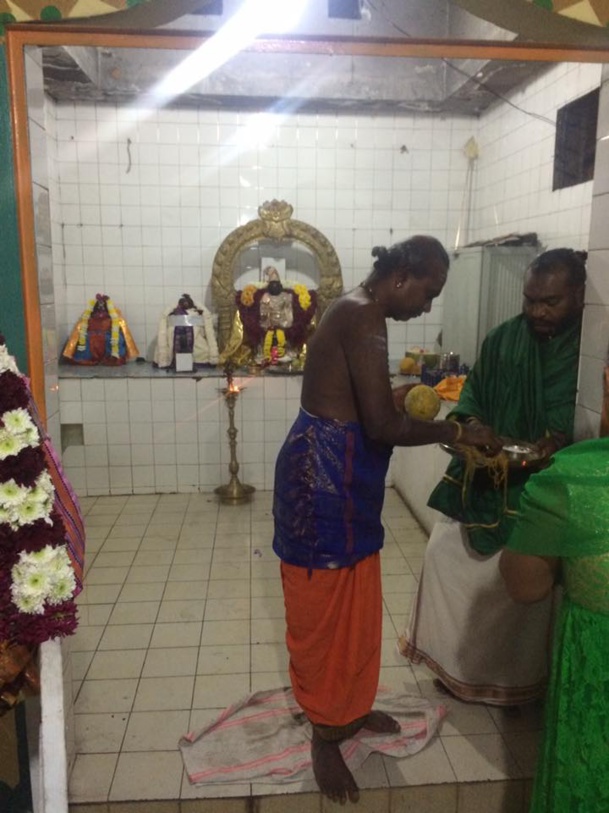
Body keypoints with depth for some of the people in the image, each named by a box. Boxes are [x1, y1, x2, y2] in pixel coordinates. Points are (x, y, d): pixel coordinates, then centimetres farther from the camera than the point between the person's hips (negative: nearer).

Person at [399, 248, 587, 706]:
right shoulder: (504, 337, 3)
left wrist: (562, 440, -25)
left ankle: (516, 679, 31)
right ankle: (458, 663, 31)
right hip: (484, 479, 5)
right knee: (447, 553, 8)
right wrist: (470, 423, -13)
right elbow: (474, 390, 7)